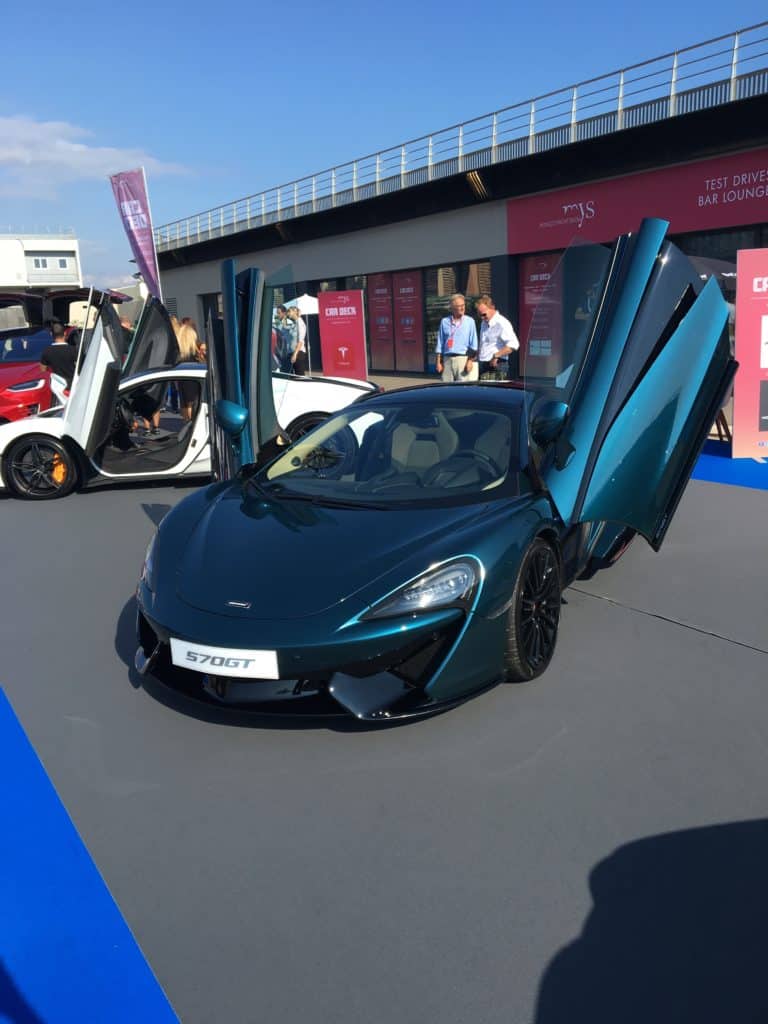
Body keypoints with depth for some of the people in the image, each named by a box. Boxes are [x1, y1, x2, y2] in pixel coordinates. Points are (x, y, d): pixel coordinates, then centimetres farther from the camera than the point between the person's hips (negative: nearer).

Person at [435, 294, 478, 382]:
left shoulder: (470, 321, 4)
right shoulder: (444, 321, 11)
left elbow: (473, 345, 1)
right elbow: (440, 344, 11)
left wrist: (471, 360, -7)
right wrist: (438, 362, 7)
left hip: (463, 359, -2)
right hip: (447, 359, 2)